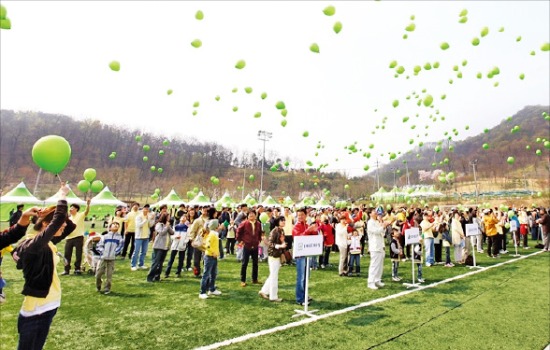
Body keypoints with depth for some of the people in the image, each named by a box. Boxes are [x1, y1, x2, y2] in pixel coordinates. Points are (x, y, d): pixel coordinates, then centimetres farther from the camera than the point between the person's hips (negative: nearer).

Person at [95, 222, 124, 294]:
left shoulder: (120, 237, 8)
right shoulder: (104, 236, 9)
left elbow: (120, 246, 3)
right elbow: (98, 246, 7)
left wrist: (115, 252, -8)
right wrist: (102, 251, -7)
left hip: (111, 259, -1)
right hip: (103, 258, 1)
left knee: (109, 275, -1)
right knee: (98, 274, 3)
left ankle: (107, 289, 14)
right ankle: (98, 287, 28)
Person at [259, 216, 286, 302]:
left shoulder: (282, 231, 7)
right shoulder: (274, 231, -16)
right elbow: (270, 244, -19)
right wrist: (280, 246, -28)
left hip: (278, 255, 8)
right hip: (273, 255, -8)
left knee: (273, 276, 16)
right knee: (274, 276, 1)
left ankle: (264, 291, 29)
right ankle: (273, 297, 13)